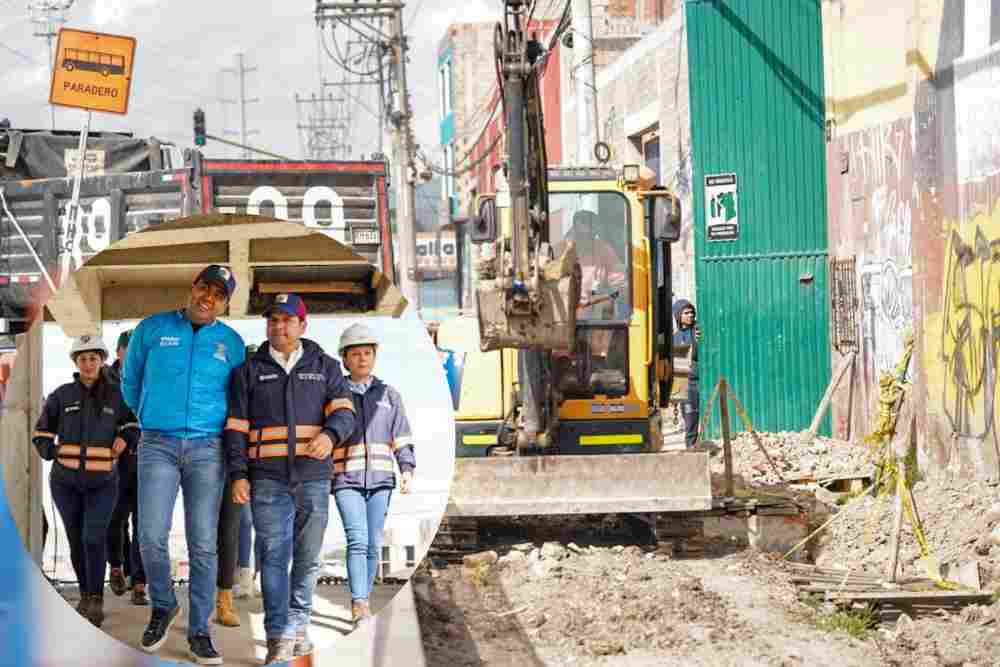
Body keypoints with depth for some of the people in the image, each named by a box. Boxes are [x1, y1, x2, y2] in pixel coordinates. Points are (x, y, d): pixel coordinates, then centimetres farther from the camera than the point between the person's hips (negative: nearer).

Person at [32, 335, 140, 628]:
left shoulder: (116, 395, 1)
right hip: (65, 481, 2)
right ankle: (85, 595, 23)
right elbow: (42, 431, 12)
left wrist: (126, 438, -5)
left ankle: (96, 601, -10)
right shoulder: (62, 395, 2)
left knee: (94, 538, -15)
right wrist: (50, 454, -5)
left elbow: (134, 424, 15)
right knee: (76, 540, 8)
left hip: (103, 482, -2)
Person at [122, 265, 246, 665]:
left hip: (208, 448, 1)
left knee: (203, 544, -2)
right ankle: (163, 606, 14)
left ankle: (199, 631, 5)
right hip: (158, 446, -1)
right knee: (152, 537, -11)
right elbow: (131, 381, 18)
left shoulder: (232, 343, 8)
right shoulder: (152, 329, 5)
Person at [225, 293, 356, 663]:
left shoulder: (325, 367, 11)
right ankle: (279, 638, -11)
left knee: (307, 556, 5)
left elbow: (344, 412, 1)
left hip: (313, 477, 1)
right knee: (273, 556, -8)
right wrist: (238, 475, -3)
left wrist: (330, 434, -21)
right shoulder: (249, 371, 10)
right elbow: (236, 427, 6)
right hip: (268, 479, -1)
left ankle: (298, 624, 20)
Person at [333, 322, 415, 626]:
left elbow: (402, 438, 13)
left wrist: (407, 468, 0)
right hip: (346, 478, -3)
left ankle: (361, 601, 12)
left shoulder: (389, 396, 14)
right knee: (357, 540, -16)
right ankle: (360, 604, -22)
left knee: (373, 544, 2)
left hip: (380, 479, 3)